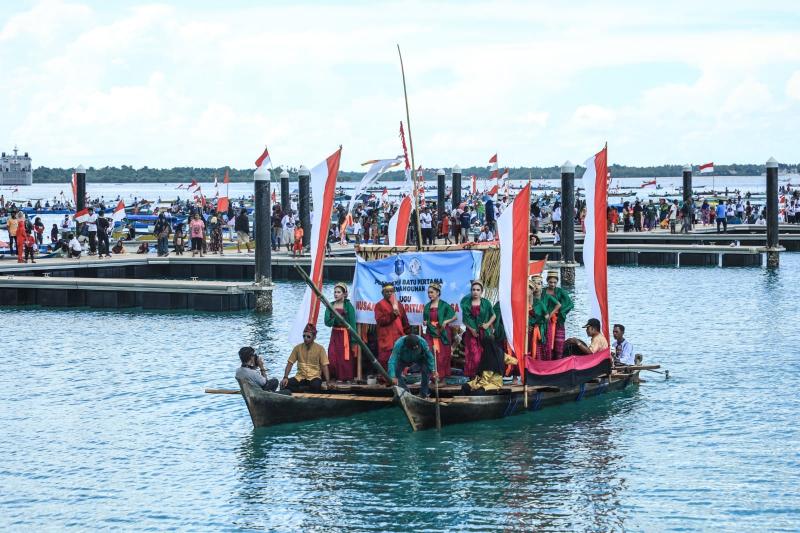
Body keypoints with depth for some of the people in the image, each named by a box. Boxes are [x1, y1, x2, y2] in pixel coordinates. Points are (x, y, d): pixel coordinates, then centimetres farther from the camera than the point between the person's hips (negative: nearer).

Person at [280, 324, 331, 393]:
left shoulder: (320, 349, -2)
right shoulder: (298, 348, 4)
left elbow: (324, 366, -4)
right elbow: (290, 363, 5)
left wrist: (328, 382, -16)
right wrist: (285, 377, -10)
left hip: (314, 377, -2)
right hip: (300, 377, 2)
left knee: (316, 386, -38)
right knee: (285, 384, -27)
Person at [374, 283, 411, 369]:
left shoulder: (398, 305, 16)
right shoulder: (379, 305, 1)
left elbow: (405, 322, 20)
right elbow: (380, 321, -11)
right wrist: (393, 314, -21)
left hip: (399, 339, 5)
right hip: (386, 340, -5)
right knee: (386, 364, -8)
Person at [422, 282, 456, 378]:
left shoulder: (444, 305, -2)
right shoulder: (427, 306, 11)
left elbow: (454, 317, 0)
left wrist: (446, 321, -15)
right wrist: (425, 323, 0)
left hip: (442, 333, -4)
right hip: (430, 334, 4)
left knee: (442, 356, -3)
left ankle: (442, 378, 3)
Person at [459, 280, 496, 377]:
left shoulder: (486, 303, 4)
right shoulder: (466, 303, 4)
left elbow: (493, 316, 12)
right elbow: (465, 319, 5)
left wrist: (488, 324, -4)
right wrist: (471, 329, -8)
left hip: (484, 333, 0)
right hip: (472, 333, 0)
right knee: (473, 356, -6)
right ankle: (473, 377, -3)